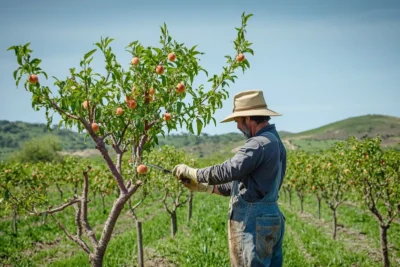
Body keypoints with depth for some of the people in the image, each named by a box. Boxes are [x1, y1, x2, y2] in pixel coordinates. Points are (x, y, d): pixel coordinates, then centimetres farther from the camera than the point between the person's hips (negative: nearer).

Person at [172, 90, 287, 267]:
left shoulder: (259, 144, -18)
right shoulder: (274, 141, 15)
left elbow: (228, 171, -24)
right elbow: (246, 185, 18)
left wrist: (191, 172, -9)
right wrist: (203, 187, 14)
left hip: (253, 223, -10)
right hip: (270, 219, 10)